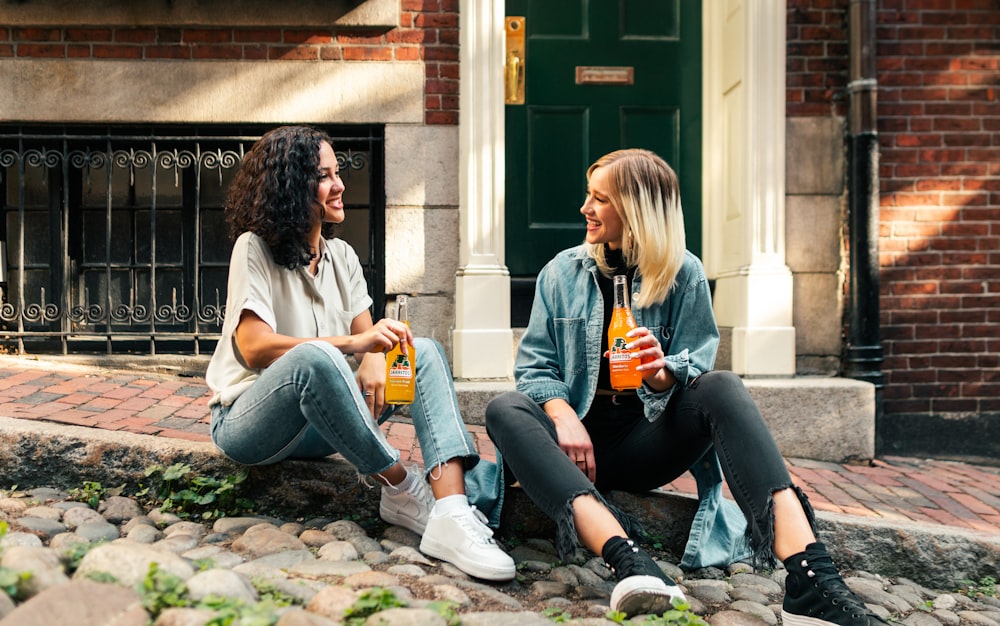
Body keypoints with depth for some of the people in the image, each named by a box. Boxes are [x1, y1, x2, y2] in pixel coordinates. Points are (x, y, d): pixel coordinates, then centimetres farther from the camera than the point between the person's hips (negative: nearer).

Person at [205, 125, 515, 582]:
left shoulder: (341, 255, 10)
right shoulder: (255, 249, -11)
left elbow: (365, 332, 4)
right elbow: (254, 348, -23)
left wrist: (373, 360, -22)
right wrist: (353, 343, -33)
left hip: (319, 424, 6)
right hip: (248, 422, -6)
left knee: (426, 352, -14)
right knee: (315, 357, -38)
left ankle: (452, 513, -35)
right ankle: (401, 491, -25)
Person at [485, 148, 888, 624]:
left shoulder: (684, 274, 5)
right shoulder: (563, 272, 8)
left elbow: (696, 375, 1)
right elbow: (535, 366, 3)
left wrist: (661, 374, -23)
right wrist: (563, 415, -19)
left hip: (648, 442, -1)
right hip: (580, 440, 1)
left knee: (722, 387, -30)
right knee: (505, 411, -30)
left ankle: (810, 583, -44)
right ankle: (626, 558, -50)